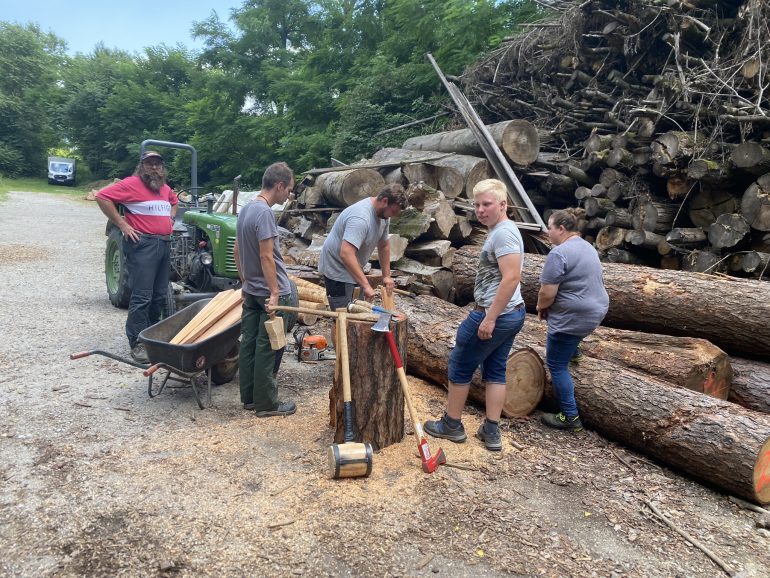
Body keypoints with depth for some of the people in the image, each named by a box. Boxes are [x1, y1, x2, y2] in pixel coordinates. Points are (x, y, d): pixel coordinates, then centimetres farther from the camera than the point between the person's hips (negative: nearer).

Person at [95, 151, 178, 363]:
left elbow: (174, 201, 37)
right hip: (142, 244, -8)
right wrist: (122, 224, -14)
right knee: (142, 297, -9)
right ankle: (137, 343, -3)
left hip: (165, 244, 8)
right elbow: (102, 196, -13)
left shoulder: (165, 188, 16)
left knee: (159, 296, 12)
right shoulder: (131, 184, -7)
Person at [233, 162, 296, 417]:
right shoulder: (264, 213, -18)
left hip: (251, 291, 9)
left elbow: (236, 250, 18)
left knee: (249, 343, 12)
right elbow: (266, 256, -22)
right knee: (268, 348, -1)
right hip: (270, 293, -9)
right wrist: (274, 294, -21)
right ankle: (266, 403, 8)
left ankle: (249, 397, 23)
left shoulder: (245, 210, 11)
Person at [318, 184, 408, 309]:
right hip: (337, 269, -9)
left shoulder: (383, 213, -2)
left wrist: (386, 275, 9)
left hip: (352, 267, 9)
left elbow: (384, 246, 11)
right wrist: (365, 285, -42)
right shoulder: (360, 218, -32)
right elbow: (346, 254, -42)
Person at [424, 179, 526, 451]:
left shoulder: (502, 233, -18)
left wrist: (489, 318, -26)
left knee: (460, 366, 5)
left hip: (494, 315, -10)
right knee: (495, 370, 13)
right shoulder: (503, 230, 14)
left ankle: (451, 425, 19)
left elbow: (511, 278, -26)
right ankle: (491, 432, 19)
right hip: (512, 314, 10)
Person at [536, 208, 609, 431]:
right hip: (596, 310, 10)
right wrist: (547, 306, 22)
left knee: (556, 364, 2)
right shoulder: (587, 247, 11)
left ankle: (570, 417, 6)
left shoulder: (559, 253, -20)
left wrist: (540, 307, 0)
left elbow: (547, 293, -22)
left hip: (573, 318, -9)